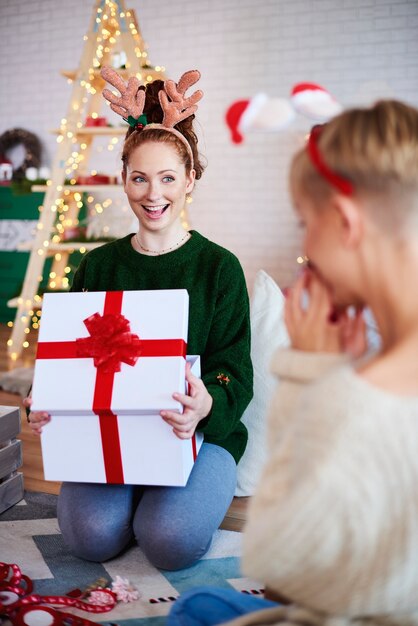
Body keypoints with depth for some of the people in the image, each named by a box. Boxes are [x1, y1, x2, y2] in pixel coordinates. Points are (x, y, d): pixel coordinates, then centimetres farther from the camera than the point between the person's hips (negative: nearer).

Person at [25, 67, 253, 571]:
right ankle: (129, 488, 9)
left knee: (171, 540, -27)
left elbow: (236, 373, -6)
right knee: (92, 535, -24)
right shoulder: (98, 267, 9)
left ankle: (196, 492, 7)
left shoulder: (219, 268, -2)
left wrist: (205, 405, -30)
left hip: (199, 433, -2)